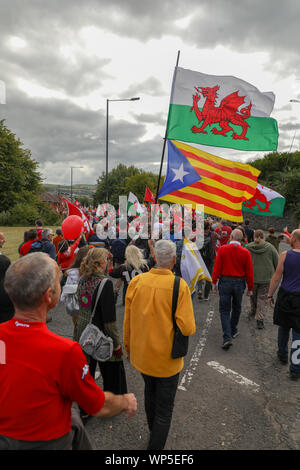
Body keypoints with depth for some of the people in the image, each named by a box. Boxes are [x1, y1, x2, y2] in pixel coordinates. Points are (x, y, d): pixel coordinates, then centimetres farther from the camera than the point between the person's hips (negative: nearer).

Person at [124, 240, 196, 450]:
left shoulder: (136, 282, -12)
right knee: (164, 408, 15)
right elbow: (188, 328, -24)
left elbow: (127, 321, -3)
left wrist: (128, 347, 13)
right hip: (167, 359, -5)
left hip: (142, 354, 5)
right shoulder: (179, 286, -22)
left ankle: (153, 430, 54)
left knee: (150, 392, 30)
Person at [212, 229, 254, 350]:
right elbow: (249, 272, -2)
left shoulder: (222, 249, -9)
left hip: (225, 282, -1)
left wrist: (214, 282, 2)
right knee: (236, 308, 22)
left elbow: (217, 267, -8)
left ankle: (227, 337, -6)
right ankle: (233, 331, 37)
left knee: (224, 310, 4)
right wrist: (250, 288, 8)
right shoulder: (245, 252, -6)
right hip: (239, 283, 2)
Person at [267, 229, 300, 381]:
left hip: (285, 297, 1)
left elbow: (277, 277, -5)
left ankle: (282, 355, 39)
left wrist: (270, 295, 5)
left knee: (283, 327, 21)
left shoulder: (285, 255, -8)